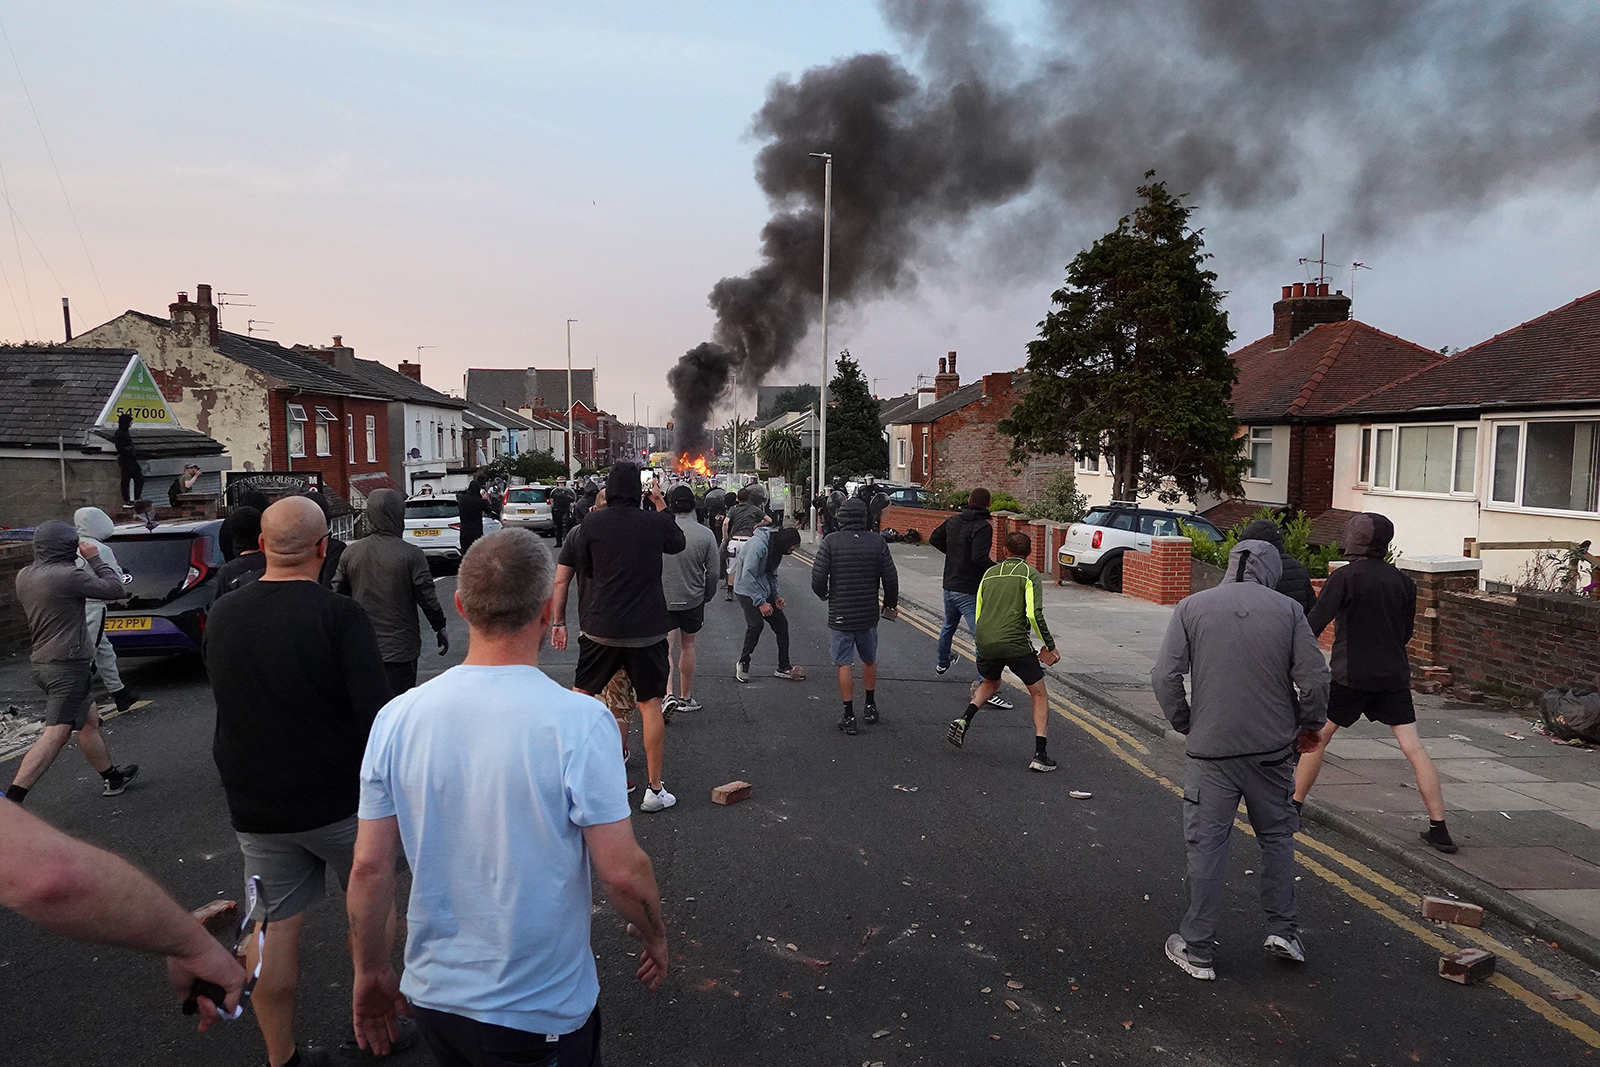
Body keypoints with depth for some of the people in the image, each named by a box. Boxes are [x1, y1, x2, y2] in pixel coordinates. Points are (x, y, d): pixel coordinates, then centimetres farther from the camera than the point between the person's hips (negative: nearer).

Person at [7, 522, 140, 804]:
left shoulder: (24, 576, 7)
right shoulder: (68, 575, -18)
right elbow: (114, 589, -11)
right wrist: (95, 559, 0)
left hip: (42, 662, 10)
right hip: (68, 664, -10)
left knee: (88, 721, 20)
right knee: (56, 734, -11)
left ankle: (113, 778, 32)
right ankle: (12, 800, -17)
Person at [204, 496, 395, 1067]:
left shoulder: (221, 616, -1)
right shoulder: (339, 615, -19)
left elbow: (226, 701, 12)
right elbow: (376, 715, -22)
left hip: (255, 806, 4)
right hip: (340, 801, -4)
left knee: (274, 924, 14)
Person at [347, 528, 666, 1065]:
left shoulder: (398, 718, -10)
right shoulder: (578, 720, -23)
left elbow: (370, 867, -4)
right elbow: (623, 872, -20)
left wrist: (370, 973, 11)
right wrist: (654, 936, 0)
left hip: (432, 996, 4)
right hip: (542, 1011, -4)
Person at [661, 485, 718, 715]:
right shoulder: (706, 534, -8)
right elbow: (712, 572, -3)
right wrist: (707, 597, 13)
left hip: (663, 599, -1)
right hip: (693, 600, 1)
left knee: (666, 648, 1)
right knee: (687, 647, 15)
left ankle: (670, 694, -17)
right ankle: (685, 698, 24)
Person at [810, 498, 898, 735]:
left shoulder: (831, 542, -9)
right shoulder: (878, 542, -3)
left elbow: (817, 579, -12)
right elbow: (891, 579, -1)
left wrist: (825, 595, 10)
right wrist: (890, 604, 17)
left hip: (840, 616, -3)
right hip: (869, 615, 3)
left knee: (844, 665, 4)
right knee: (869, 660, 21)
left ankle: (849, 716, 5)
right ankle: (870, 707, 32)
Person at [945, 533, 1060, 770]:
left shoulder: (989, 573, 15)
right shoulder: (1030, 574, 1)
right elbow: (1034, 614, -12)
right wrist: (1050, 647, -3)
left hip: (985, 643, 5)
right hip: (1015, 644, -5)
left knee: (990, 683, 32)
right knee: (1040, 695, 9)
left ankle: (964, 720, 9)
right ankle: (1040, 755, -1)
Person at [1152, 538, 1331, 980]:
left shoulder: (1191, 607, -2)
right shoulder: (1288, 611, -1)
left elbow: (1164, 676, -6)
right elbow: (1314, 679, -2)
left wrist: (1184, 724, 9)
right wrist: (1309, 724, 16)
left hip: (1211, 749, -1)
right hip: (1273, 747, 1)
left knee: (1206, 846, 4)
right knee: (1276, 836, 21)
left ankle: (1197, 950, 11)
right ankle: (1282, 929, 25)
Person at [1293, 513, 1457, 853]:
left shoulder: (1345, 577, -10)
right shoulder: (1402, 581, 6)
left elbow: (1315, 624, -12)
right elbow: (1406, 632, 15)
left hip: (1351, 675, -4)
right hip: (1394, 675, 4)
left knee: (1316, 736, 10)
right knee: (1413, 748, 2)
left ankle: (1293, 805, 18)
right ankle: (1439, 828, 1)